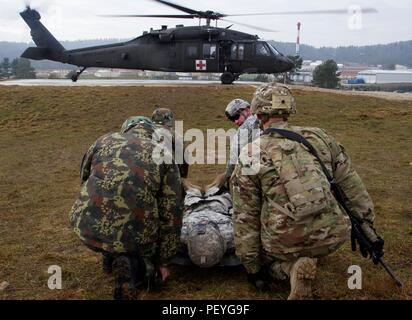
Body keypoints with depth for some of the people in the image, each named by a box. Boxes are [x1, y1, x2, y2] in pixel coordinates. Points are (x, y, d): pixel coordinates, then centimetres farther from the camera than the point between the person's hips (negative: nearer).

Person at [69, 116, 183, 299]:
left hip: (87, 226, 2)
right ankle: (131, 264, 3)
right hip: (132, 235, -2)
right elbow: (171, 215, 8)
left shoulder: (103, 141, 15)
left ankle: (110, 257, 37)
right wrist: (163, 261, 18)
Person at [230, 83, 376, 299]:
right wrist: (367, 225, 24)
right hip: (333, 236, 2)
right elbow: (351, 184, 13)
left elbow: (245, 217, 3)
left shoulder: (250, 156, 1)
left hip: (285, 242, -2)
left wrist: (252, 266, 12)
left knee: (267, 259, 31)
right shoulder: (318, 137, 8)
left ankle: (292, 268, -3)